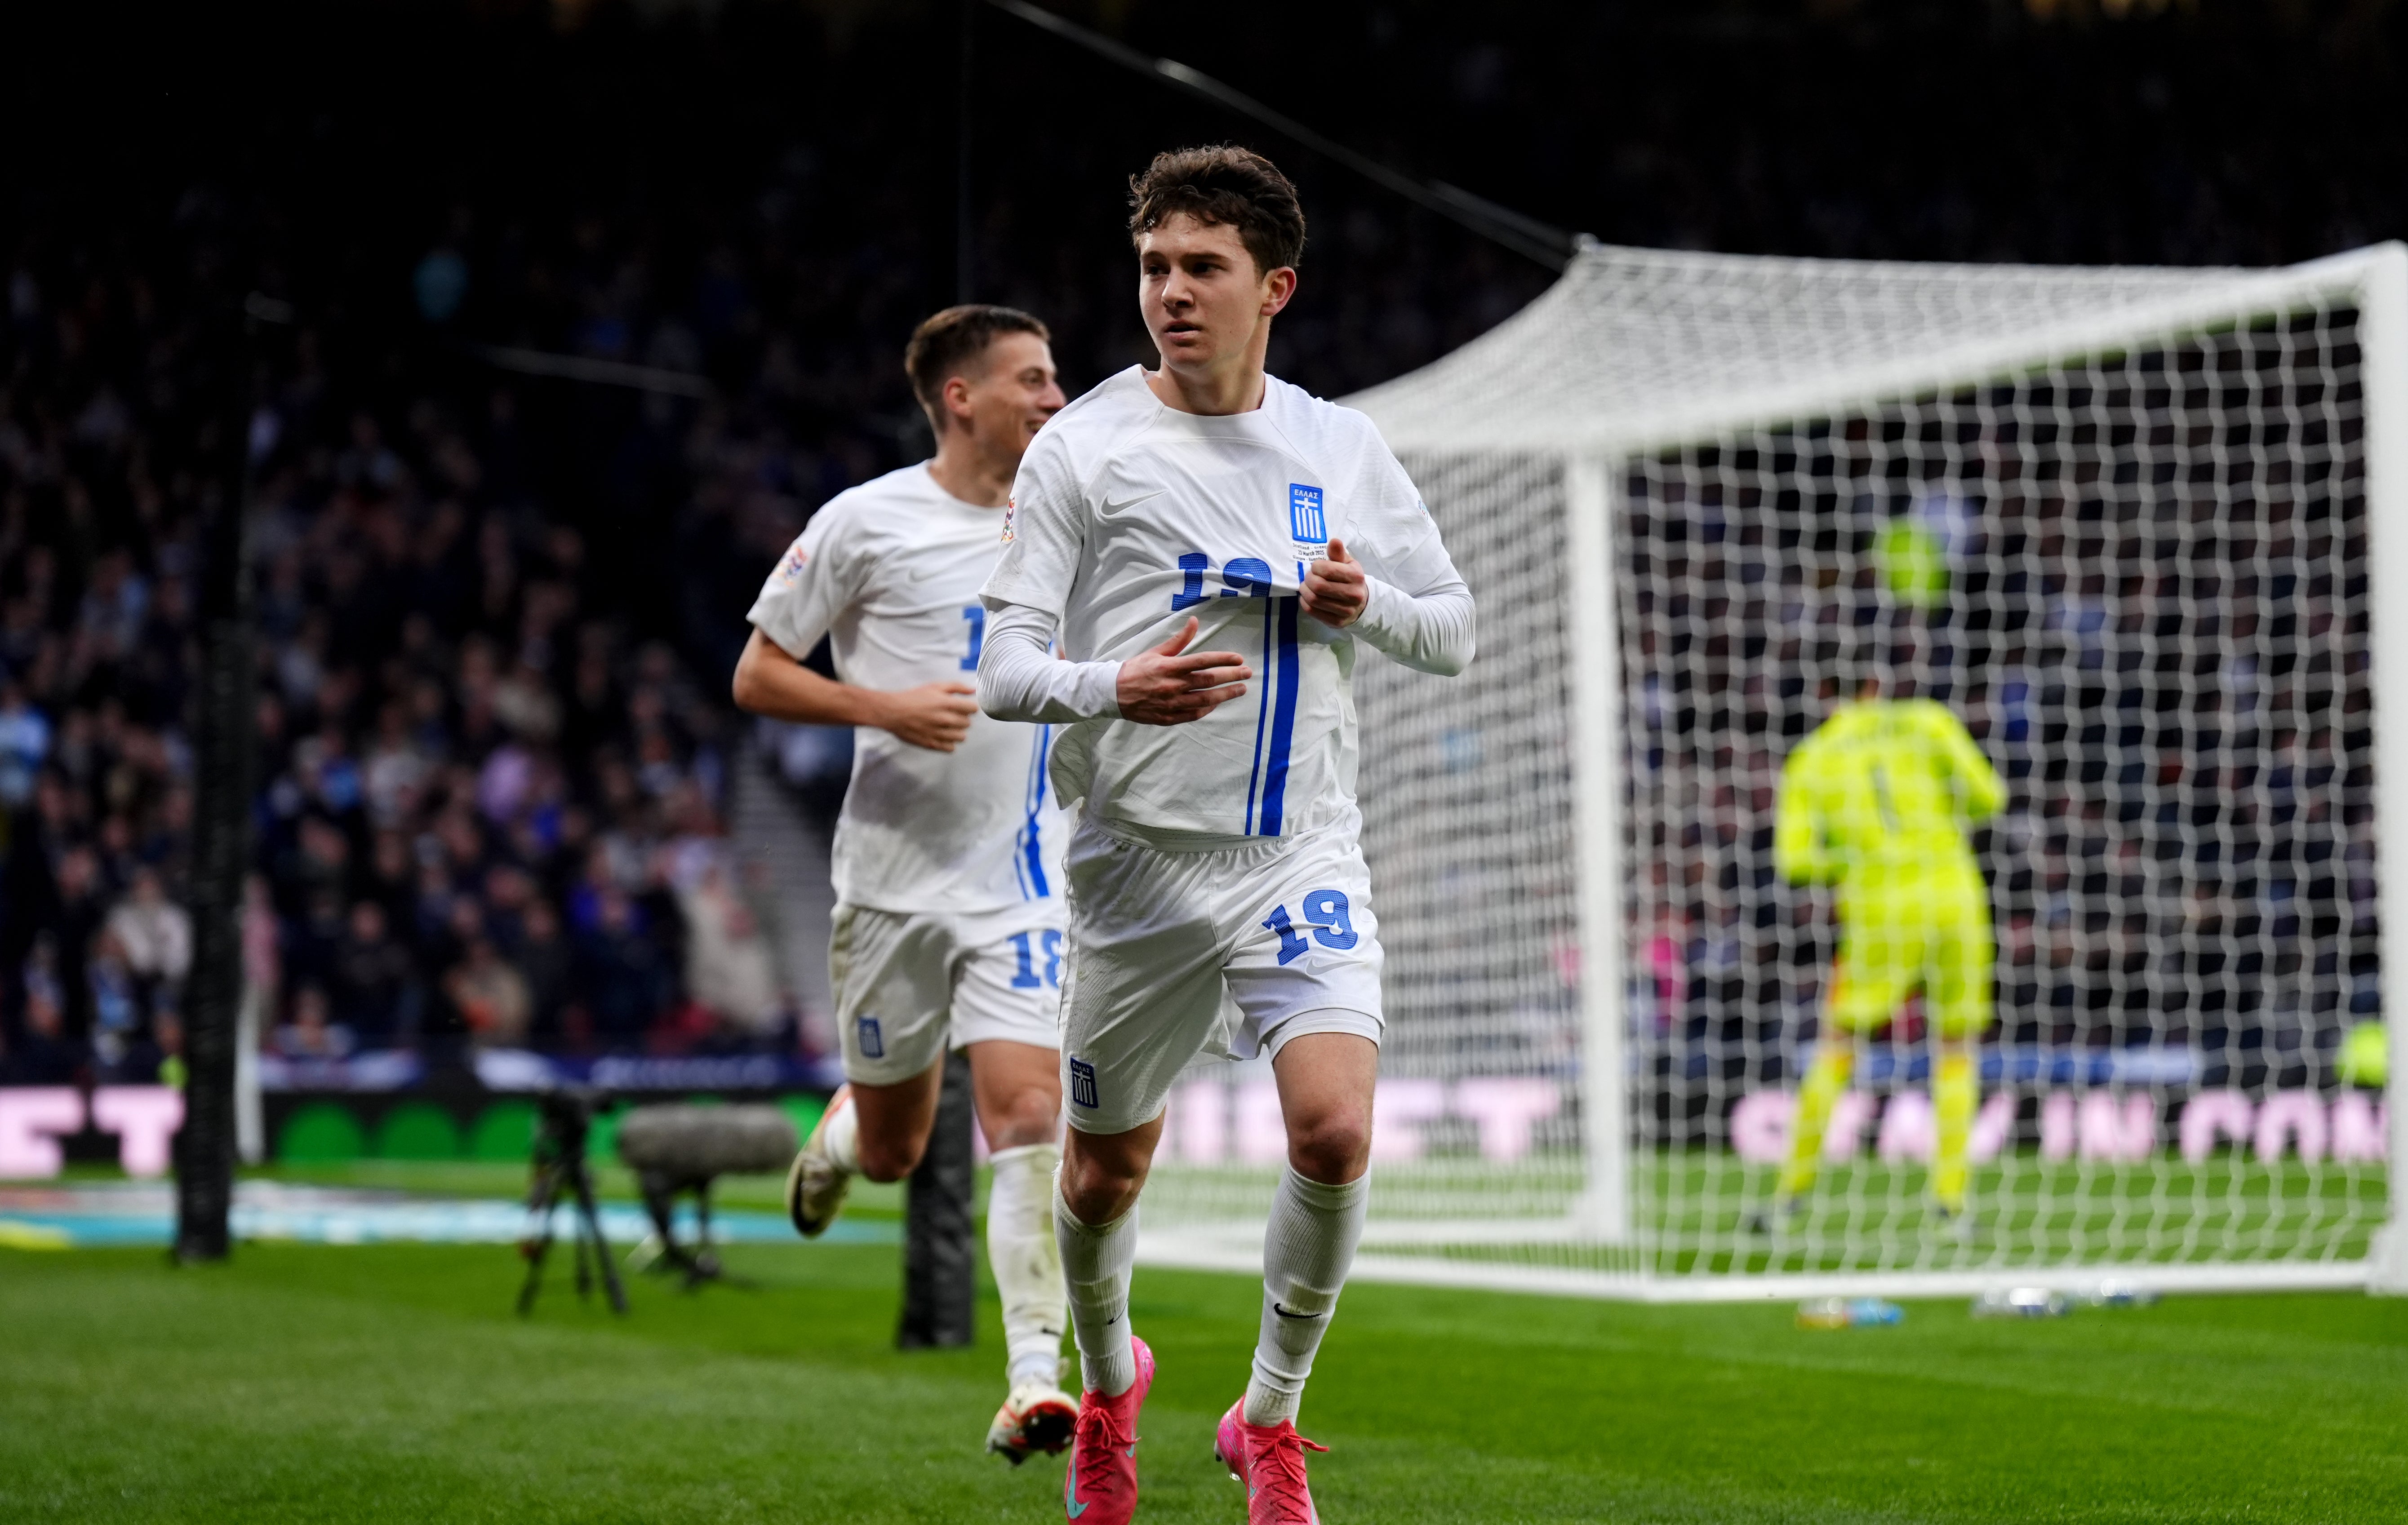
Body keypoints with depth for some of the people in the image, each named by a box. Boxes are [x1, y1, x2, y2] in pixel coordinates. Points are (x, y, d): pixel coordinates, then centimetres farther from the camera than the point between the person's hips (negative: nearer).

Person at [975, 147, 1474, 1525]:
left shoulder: (1346, 449, 7)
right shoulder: (1084, 446, -2)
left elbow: (1459, 629, 15)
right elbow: (1005, 661, -4)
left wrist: (1371, 604, -8)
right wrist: (1111, 688, -25)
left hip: (1304, 854, 1)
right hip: (1138, 861, -1)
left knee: (1336, 1128, -19)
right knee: (1106, 1170, 9)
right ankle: (1108, 1379, 42)